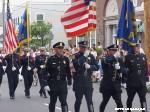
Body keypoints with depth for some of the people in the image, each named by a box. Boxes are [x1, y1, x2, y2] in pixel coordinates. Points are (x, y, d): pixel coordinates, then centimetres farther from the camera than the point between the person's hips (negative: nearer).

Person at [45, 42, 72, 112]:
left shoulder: (66, 59, 2)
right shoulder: (50, 59, -5)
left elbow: (68, 71, 5)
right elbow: (46, 72, -5)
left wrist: (69, 82, 3)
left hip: (63, 83, 1)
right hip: (53, 84, -1)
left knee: (64, 102, -5)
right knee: (52, 102, 11)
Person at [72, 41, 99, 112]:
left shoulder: (90, 56, 10)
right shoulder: (75, 56, 0)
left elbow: (96, 67, 8)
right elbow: (76, 64, -21)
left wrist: (90, 67, -11)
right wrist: (84, 56, -21)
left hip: (88, 82, 2)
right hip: (78, 82, -2)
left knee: (89, 101, -4)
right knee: (78, 101, 8)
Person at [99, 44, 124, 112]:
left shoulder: (118, 60, 10)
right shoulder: (104, 59, -3)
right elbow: (106, 61, -28)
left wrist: (119, 68, -16)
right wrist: (114, 56, -39)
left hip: (116, 84, 3)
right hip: (107, 84, -3)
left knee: (119, 103, -5)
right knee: (104, 102, 10)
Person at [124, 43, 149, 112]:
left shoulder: (143, 56, 8)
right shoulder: (128, 57, -4)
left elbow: (146, 68, 12)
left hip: (142, 82, 2)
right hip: (132, 83, -2)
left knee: (143, 99, -4)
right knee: (130, 99, 10)